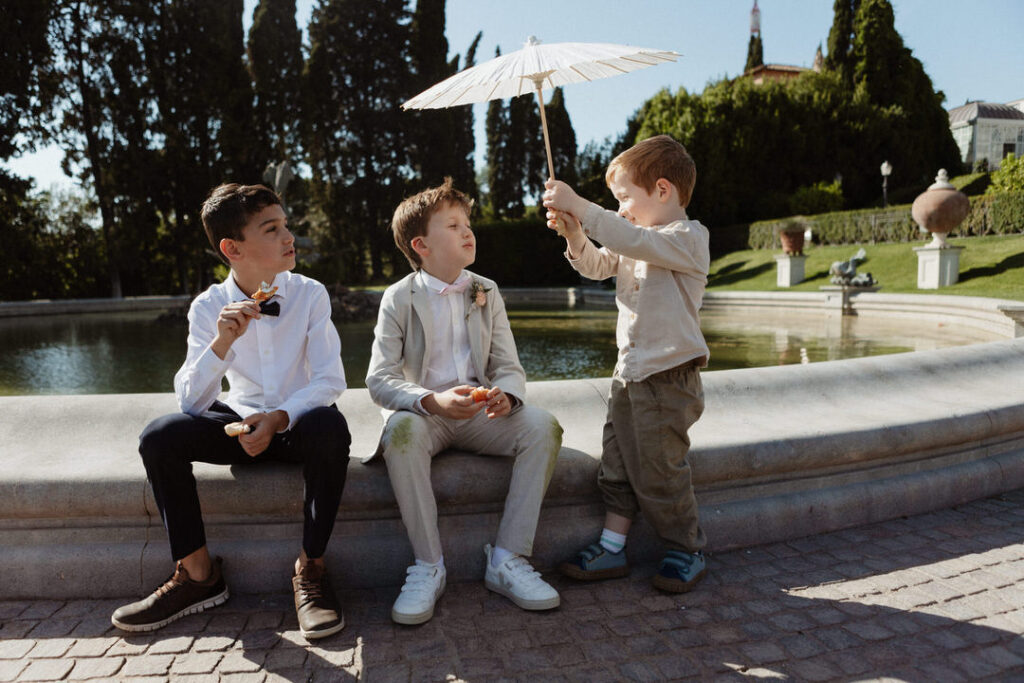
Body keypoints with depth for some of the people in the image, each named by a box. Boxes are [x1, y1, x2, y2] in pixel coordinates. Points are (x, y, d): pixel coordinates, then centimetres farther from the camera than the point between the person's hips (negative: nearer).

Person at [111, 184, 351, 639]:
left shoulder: (309, 294, -9)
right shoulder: (209, 307, -5)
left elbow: (330, 380, -12)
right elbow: (190, 402, -12)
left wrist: (279, 418, -29)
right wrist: (222, 342, -29)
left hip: (297, 424, -2)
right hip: (241, 422, 2)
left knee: (329, 425, -36)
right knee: (159, 437, -23)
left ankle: (310, 569, -18)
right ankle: (198, 574, -6)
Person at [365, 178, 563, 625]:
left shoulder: (486, 292, 9)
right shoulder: (399, 299, -3)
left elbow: (509, 366, 6)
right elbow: (379, 380, -11)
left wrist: (505, 394, -20)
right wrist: (432, 401, -30)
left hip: (479, 414, 3)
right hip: (424, 414, -3)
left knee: (544, 427, -24)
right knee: (401, 429, -38)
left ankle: (507, 559, -17)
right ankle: (428, 567, -23)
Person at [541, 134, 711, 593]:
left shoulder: (688, 238, -11)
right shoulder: (634, 244, 15)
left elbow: (633, 242, -27)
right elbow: (597, 266, 14)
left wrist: (581, 207, -29)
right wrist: (575, 236, -6)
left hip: (667, 377, -8)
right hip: (628, 372, 8)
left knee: (659, 470, 0)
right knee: (617, 464, 10)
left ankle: (688, 551, 19)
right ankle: (611, 547, 21)